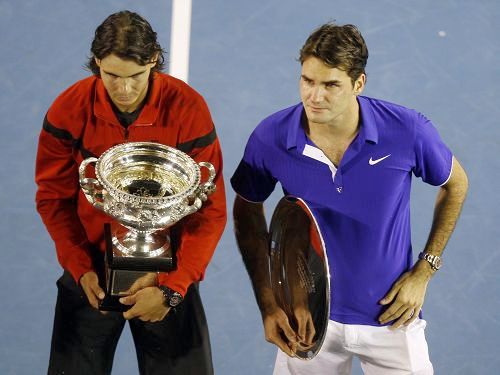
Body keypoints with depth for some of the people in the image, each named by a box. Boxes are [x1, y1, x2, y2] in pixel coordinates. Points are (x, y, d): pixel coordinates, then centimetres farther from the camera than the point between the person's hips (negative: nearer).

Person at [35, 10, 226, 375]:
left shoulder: (188, 108, -16)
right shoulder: (70, 109, -12)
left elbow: (211, 210, -13)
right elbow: (53, 198, -2)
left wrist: (171, 287, -19)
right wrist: (80, 269, -13)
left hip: (169, 276, -1)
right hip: (91, 276, 1)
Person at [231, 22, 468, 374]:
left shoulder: (409, 131, -20)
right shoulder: (270, 138, -18)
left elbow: (455, 184, 1)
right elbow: (248, 211, 2)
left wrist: (423, 271, -3)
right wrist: (267, 303, -4)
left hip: (391, 316, 0)